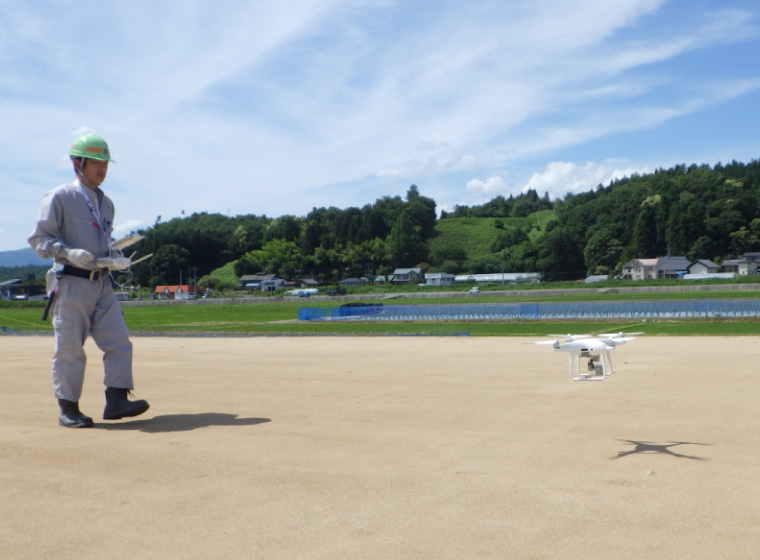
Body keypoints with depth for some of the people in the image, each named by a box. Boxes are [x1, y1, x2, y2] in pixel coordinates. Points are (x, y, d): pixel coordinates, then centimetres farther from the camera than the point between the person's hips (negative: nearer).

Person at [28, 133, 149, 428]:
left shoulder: (106, 202, 16)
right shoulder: (59, 198, -5)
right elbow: (38, 238, -8)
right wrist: (70, 253, -23)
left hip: (102, 283, 6)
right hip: (71, 284, -6)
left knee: (119, 342, -2)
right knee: (69, 349, -1)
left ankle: (116, 401, 1)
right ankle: (68, 409, 10)